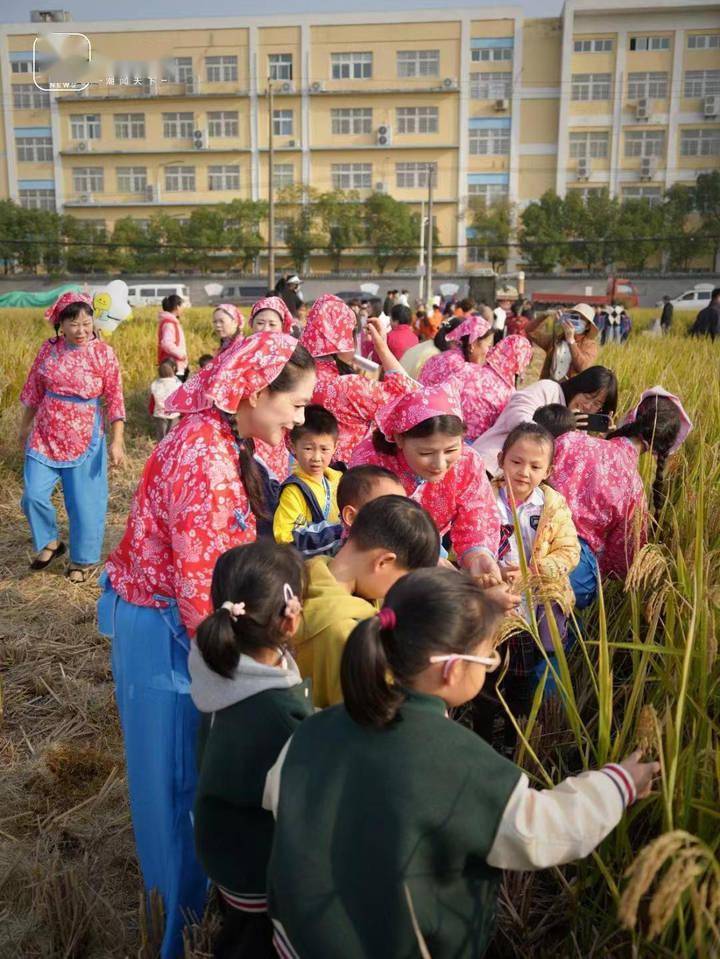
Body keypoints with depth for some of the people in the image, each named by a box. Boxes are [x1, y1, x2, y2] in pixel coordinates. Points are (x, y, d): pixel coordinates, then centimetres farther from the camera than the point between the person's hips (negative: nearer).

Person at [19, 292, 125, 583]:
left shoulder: (103, 353, -9)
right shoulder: (48, 348, 0)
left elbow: (115, 400, -8)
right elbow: (33, 391, 11)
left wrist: (116, 442, -14)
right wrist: (25, 427, 17)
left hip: (84, 439, -3)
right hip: (45, 436, 3)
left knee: (84, 502, 5)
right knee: (33, 495, -1)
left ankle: (81, 560, 24)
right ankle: (50, 543, 26)